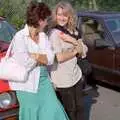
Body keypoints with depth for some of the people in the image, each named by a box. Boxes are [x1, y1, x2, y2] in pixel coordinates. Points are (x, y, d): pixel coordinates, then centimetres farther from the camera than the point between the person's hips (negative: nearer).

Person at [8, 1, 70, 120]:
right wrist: (41, 58, -10)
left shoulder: (43, 36, 4)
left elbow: (50, 59, -6)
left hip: (44, 80, 6)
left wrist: (33, 55, -18)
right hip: (27, 84, -5)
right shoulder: (20, 37, -15)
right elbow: (24, 64, -23)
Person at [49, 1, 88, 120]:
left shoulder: (73, 31, 6)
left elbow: (84, 52, 1)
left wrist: (73, 41, -16)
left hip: (76, 75, 7)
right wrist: (75, 50, -10)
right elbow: (59, 58, -23)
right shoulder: (54, 33, -15)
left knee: (80, 107, 18)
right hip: (63, 80, -6)